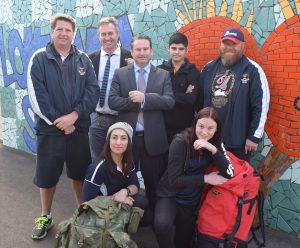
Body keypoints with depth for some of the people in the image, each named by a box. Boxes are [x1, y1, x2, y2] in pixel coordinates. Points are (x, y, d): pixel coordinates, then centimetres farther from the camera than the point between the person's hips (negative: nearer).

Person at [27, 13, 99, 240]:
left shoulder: (83, 60, 6)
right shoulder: (39, 59, 0)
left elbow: (93, 91, -3)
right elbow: (36, 96, -8)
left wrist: (74, 115, -14)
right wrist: (57, 121, -12)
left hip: (79, 128, 2)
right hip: (50, 129, -1)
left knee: (80, 173, 12)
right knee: (47, 176, 9)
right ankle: (45, 217, 29)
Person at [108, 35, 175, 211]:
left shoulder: (163, 75, 5)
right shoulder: (120, 74, 5)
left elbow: (169, 102, -8)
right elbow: (112, 101, -7)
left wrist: (144, 99, -20)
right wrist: (138, 102, -16)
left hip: (153, 138, 0)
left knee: (153, 183, 12)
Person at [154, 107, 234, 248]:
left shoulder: (216, 143, -7)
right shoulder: (181, 142, -21)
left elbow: (229, 174, -19)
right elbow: (174, 180, -23)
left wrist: (213, 149, -30)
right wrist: (205, 178, -23)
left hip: (192, 201, 4)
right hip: (170, 195, -4)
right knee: (162, 224, -31)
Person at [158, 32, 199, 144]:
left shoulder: (193, 72, 2)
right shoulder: (160, 70, 5)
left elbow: (191, 99, -10)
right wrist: (183, 96, -12)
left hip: (185, 126, -1)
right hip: (162, 124, 1)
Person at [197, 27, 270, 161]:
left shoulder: (253, 70, -9)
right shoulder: (209, 68, 6)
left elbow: (261, 105, -11)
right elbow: (199, 99, 12)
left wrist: (254, 136, -11)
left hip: (239, 140, -4)